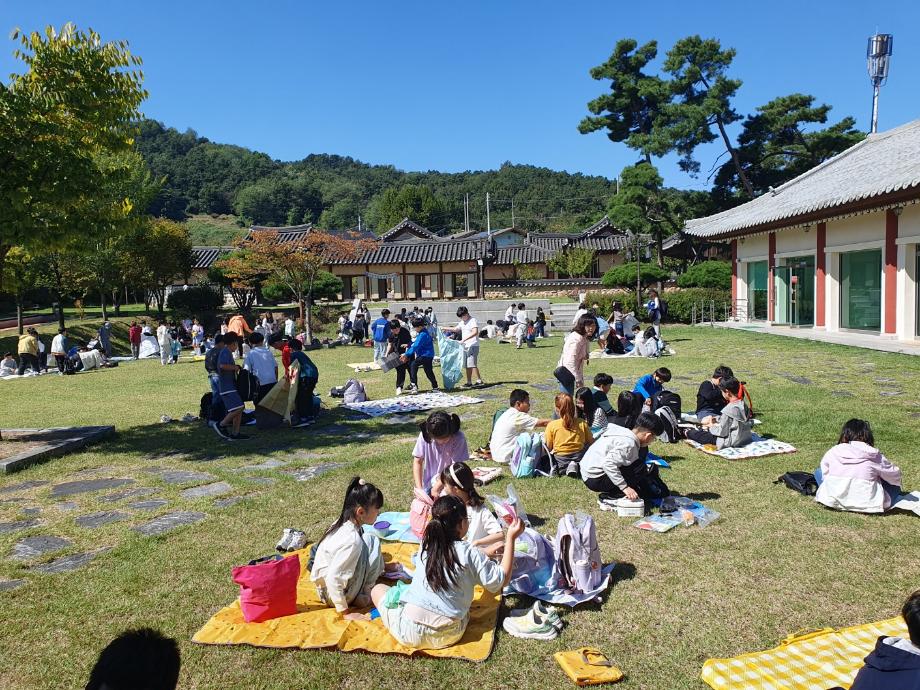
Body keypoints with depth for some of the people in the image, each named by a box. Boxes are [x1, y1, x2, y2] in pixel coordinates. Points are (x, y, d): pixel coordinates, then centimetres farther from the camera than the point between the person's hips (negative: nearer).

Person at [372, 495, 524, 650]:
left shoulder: (426, 545, 0)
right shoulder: (469, 552, -12)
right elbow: (502, 580, -5)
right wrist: (511, 538, -5)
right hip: (448, 635, 0)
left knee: (378, 589, 22)